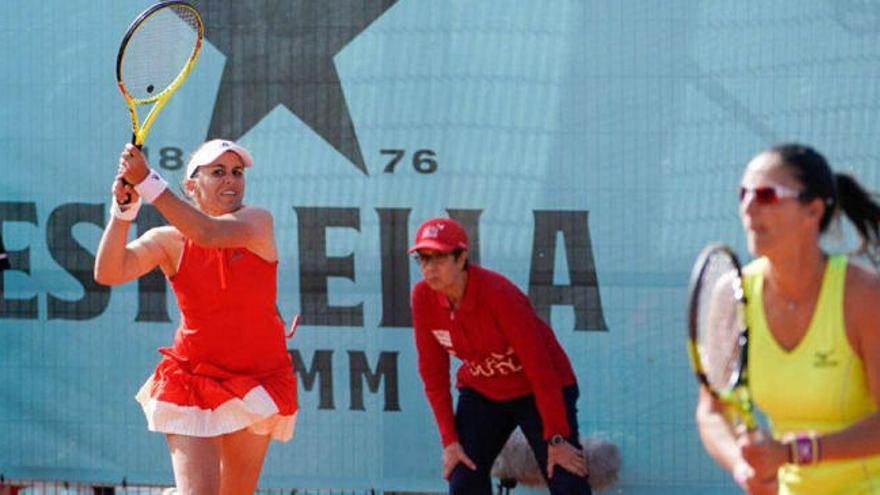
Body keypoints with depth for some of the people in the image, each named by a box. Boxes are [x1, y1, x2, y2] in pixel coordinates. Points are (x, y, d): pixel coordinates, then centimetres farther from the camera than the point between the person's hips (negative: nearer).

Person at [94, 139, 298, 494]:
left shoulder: (258, 222, -6)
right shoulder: (169, 241, -3)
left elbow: (209, 233, -27)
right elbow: (109, 272, -16)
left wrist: (148, 184, -30)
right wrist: (124, 209, -27)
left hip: (256, 381, 1)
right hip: (192, 379, -1)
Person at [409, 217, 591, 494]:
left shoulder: (497, 292, -28)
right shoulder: (423, 298, -13)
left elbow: (538, 365, -24)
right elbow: (433, 371, -3)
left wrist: (556, 439, -23)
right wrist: (449, 439, -7)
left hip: (538, 391, -5)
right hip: (481, 393, 5)